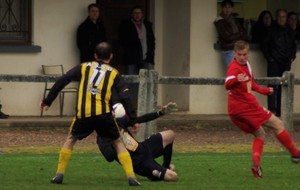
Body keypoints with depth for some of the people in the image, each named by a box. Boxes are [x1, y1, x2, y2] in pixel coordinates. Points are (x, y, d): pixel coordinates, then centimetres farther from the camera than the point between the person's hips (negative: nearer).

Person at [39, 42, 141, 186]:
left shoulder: (84, 68, 18)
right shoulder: (114, 74, 15)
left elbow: (62, 81, 11)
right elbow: (124, 97, 4)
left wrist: (47, 101, 15)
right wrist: (133, 119, 5)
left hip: (83, 114, 1)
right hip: (103, 114, -1)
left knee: (71, 139, 24)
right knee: (118, 143, 15)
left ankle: (59, 174, 16)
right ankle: (131, 177, 1)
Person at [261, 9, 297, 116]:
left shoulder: (290, 32, 13)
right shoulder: (272, 30, 0)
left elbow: (294, 46, 23)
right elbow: (264, 45, 1)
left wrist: (292, 56, 9)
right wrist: (269, 58, -5)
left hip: (286, 62, 5)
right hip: (274, 62, -5)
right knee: (273, 85, -12)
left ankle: (279, 110, 8)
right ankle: (272, 109, -15)